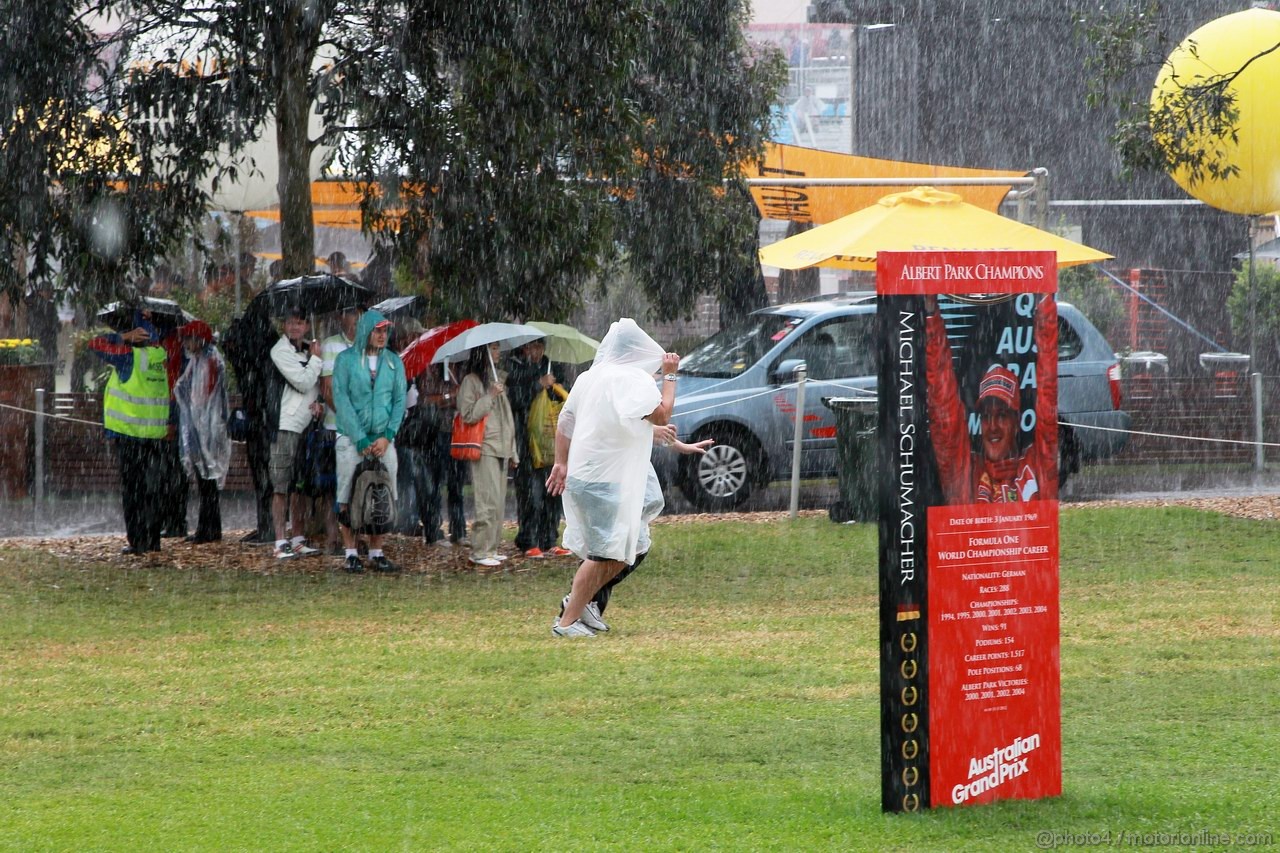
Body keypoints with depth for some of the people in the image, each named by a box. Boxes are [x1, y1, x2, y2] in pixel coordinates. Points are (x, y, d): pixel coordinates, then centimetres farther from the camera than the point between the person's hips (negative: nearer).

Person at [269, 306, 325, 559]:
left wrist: (318, 402, -1)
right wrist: (316, 358, -4)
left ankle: (298, 540, 13)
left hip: (306, 424, 7)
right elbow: (303, 382, -16)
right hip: (285, 424, -7)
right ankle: (281, 543, -8)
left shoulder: (308, 349, 13)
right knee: (281, 487, -7)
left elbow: (316, 383, 20)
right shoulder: (280, 351, -9)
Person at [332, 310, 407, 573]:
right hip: (351, 439, -3)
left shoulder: (394, 362, 7)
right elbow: (341, 400, -8)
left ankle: (377, 553, 8)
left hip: (383, 440, 3)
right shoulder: (346, 360, -3)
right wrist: (361, 440, -13)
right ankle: (350, 554, 2)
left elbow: (399, 401, 6)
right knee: (348, 497, -3)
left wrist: (387, 436, -7)